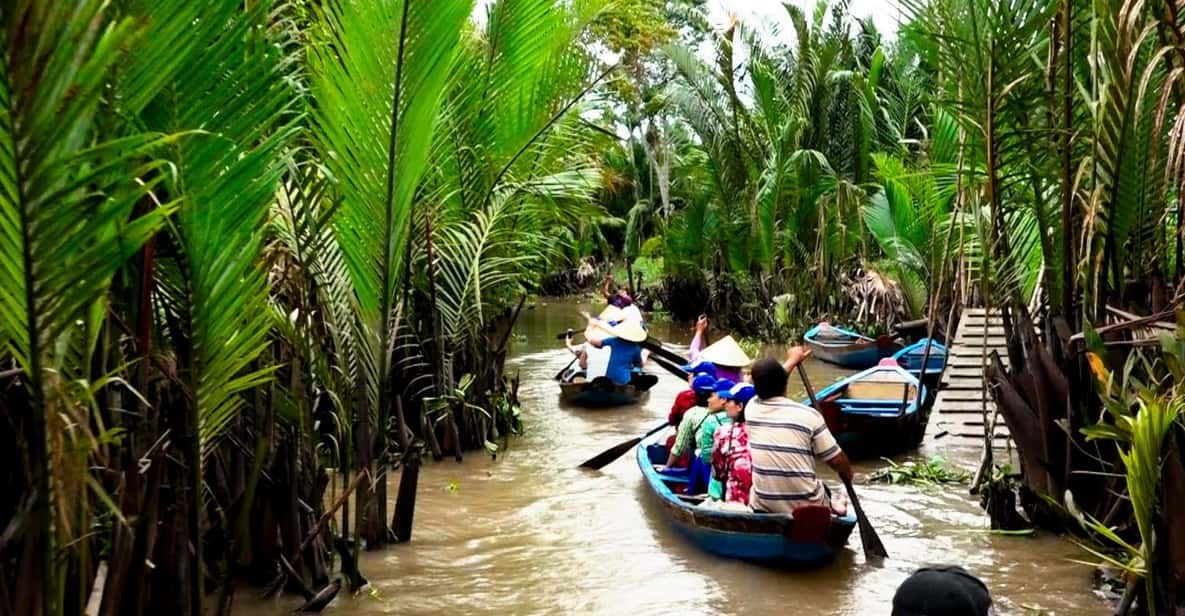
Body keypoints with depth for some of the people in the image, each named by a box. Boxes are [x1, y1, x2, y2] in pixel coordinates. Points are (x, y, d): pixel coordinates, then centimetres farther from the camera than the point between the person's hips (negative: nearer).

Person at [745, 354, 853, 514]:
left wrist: (792, 360, 36)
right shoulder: (808, 415, -13)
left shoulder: (751, 409, -3)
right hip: (807, 508, 0)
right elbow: (837, 461, -6)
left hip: (763, 508, 0)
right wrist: (848, 474, 17)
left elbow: (767, 386, 20)